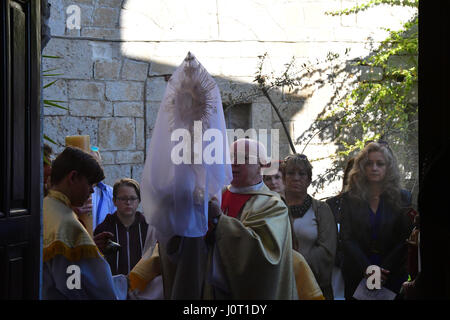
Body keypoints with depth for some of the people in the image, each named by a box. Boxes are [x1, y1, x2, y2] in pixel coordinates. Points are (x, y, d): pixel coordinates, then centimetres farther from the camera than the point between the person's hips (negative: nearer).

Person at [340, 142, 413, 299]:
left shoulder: (402, 199, 4)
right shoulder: (350, 200, 5)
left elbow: (405, 240, -2)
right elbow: (347, 239, -3)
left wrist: (383, 270, -13)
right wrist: (367, 268, -17)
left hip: (392, 277, 0)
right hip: (357, 277, 0)